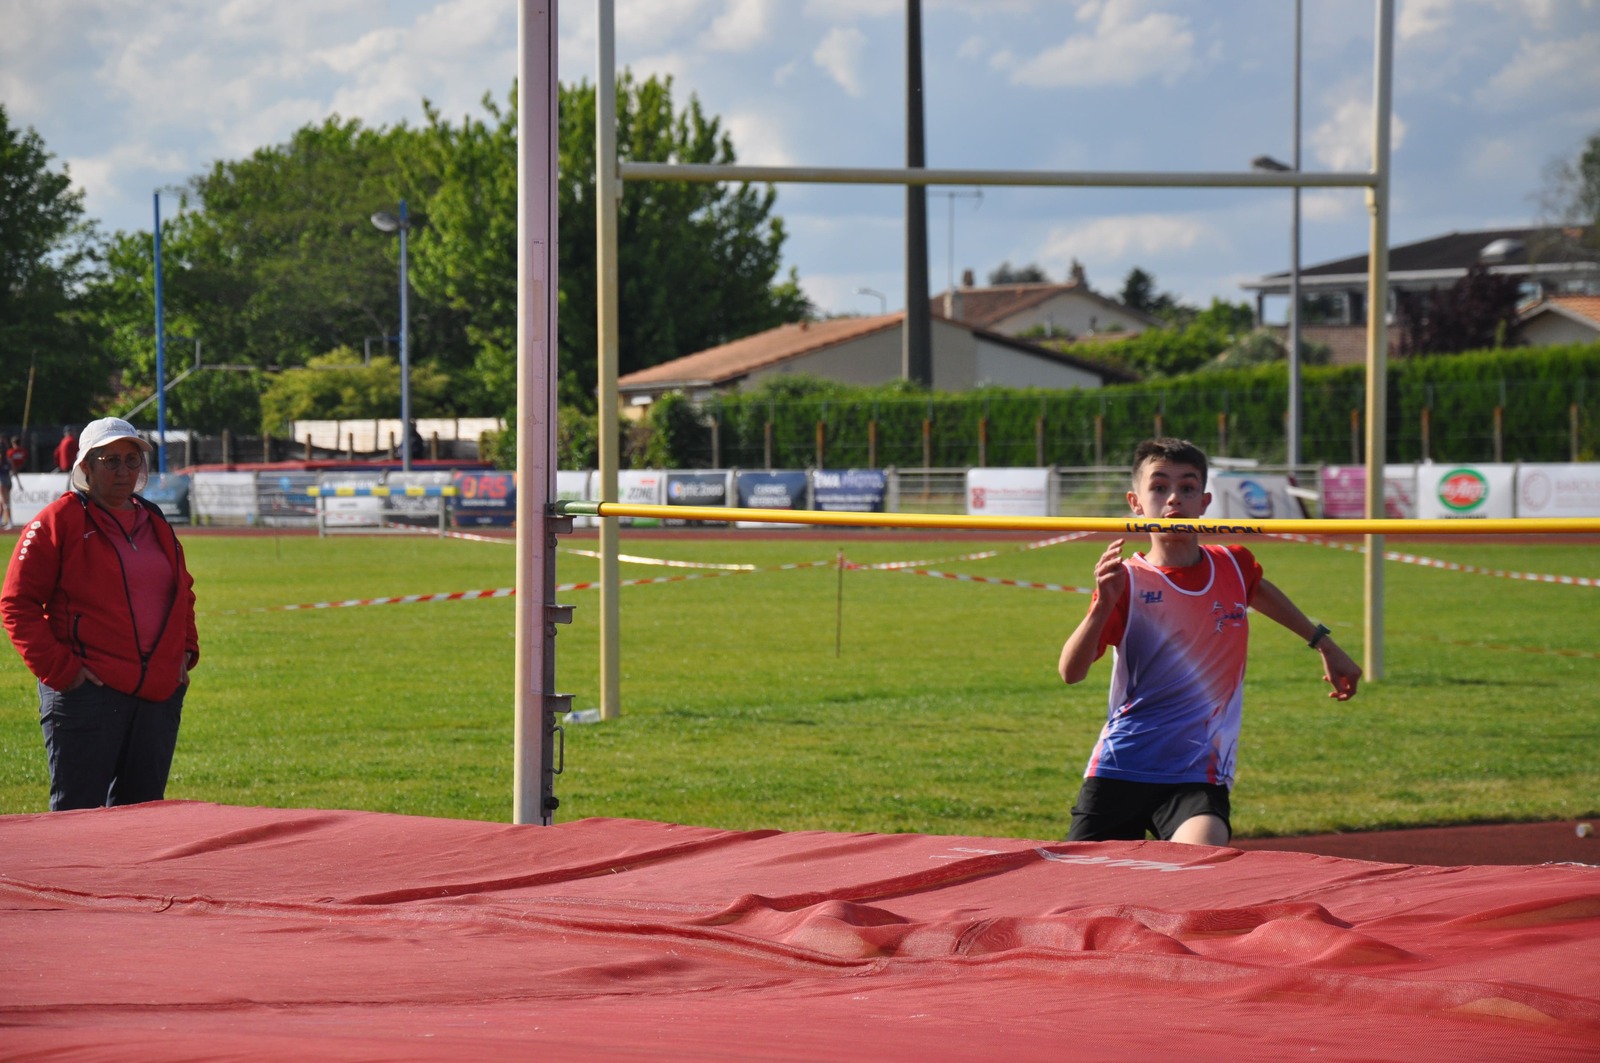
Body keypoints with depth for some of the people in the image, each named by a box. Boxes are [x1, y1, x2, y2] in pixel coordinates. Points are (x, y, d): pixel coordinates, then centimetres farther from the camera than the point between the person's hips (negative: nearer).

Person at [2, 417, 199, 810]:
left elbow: (183, 592, 29)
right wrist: (59, 670, -12)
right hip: (87, 692, -6)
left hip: (160, 695, 6)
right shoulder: (58, 521, -3)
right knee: (76, 811, -6)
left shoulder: (156, 524, 16)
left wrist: (186, 652, 13)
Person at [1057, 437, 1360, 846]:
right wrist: (1103, 606, -30)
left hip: (1199, 777, 1)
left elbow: (1258, 591, 32)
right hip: (1120, 770, -1)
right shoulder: (1127, 581, -6)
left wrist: (1323, 643, 38)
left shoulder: (1234, 567, 5)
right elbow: (1071, 671, -15)